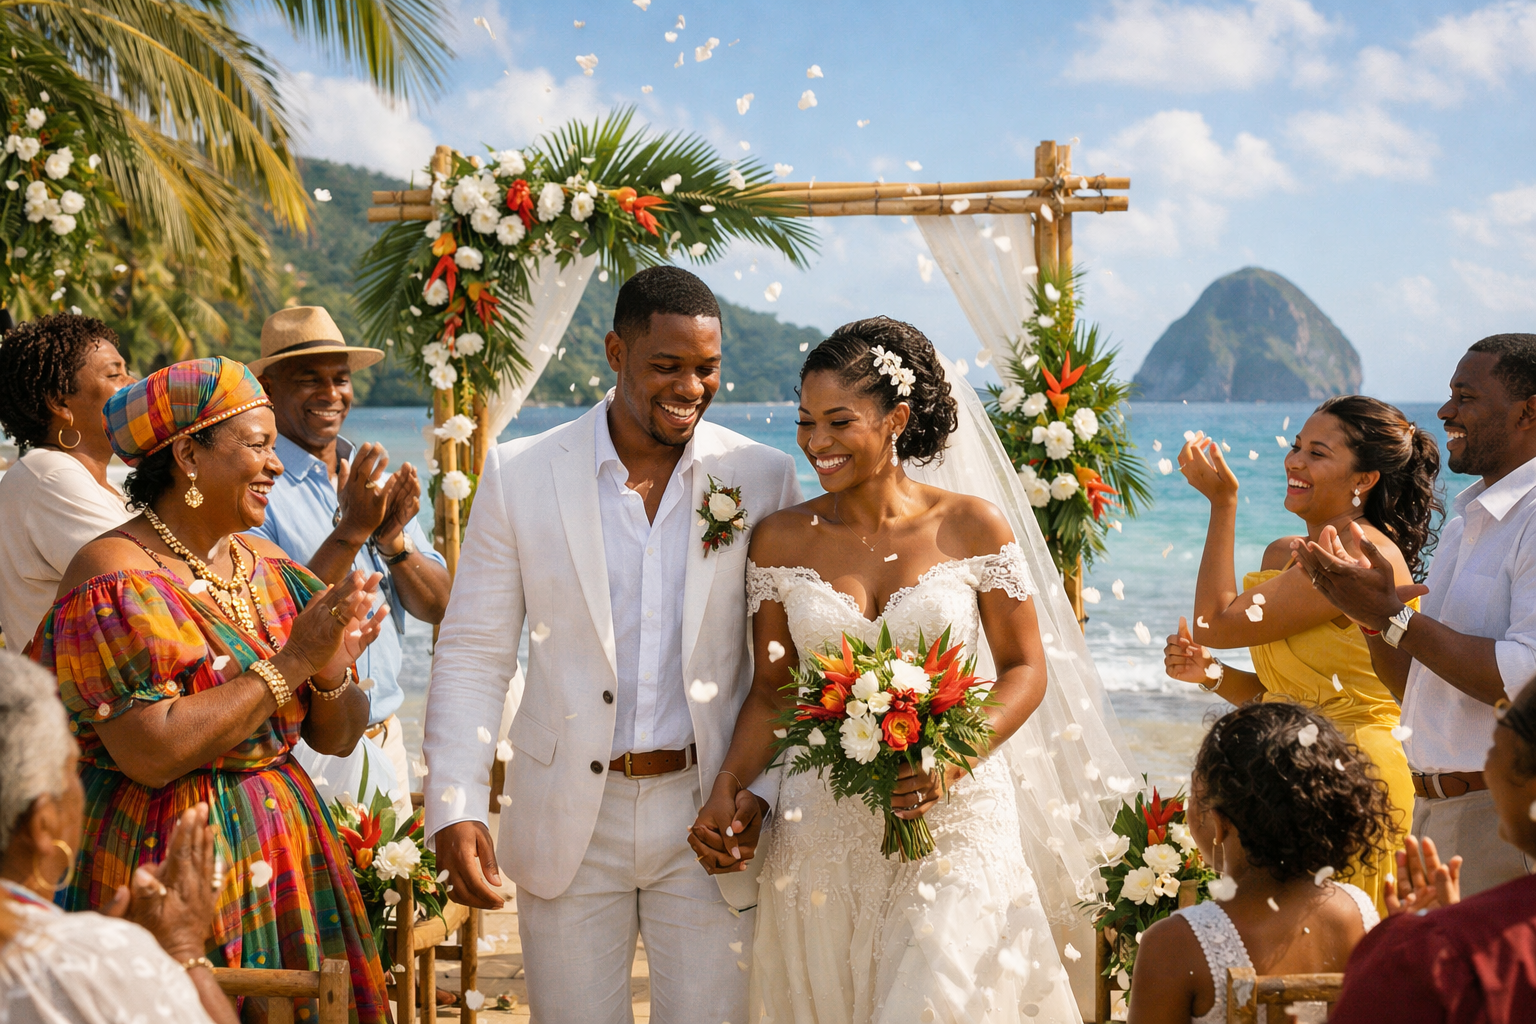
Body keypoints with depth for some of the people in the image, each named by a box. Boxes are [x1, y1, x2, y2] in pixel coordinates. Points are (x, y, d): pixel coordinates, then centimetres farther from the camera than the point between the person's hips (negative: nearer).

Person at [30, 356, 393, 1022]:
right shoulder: (113, 579, -12)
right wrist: (292, 662, -18)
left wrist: (331, 673, -12)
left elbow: (338, 738, 10)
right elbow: (153, 753, -23)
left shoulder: (266, 566, 9)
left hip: (286, 860, 7)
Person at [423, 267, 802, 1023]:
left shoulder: (764, 478, -2)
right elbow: (472, 653, -2)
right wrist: (454, 810, -10)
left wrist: (759, 793, -9)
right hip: (568, 823, 0)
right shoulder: (520, 475, -3)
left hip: (707, 819, 0)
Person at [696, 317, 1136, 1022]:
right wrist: (726, 792, -8)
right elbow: (771, 689, 7)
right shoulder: (780, 540, 3)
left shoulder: (973, 527, -2)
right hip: (821, 828, 2)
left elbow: (1025, 669, 1)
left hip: (954, 822, -2)